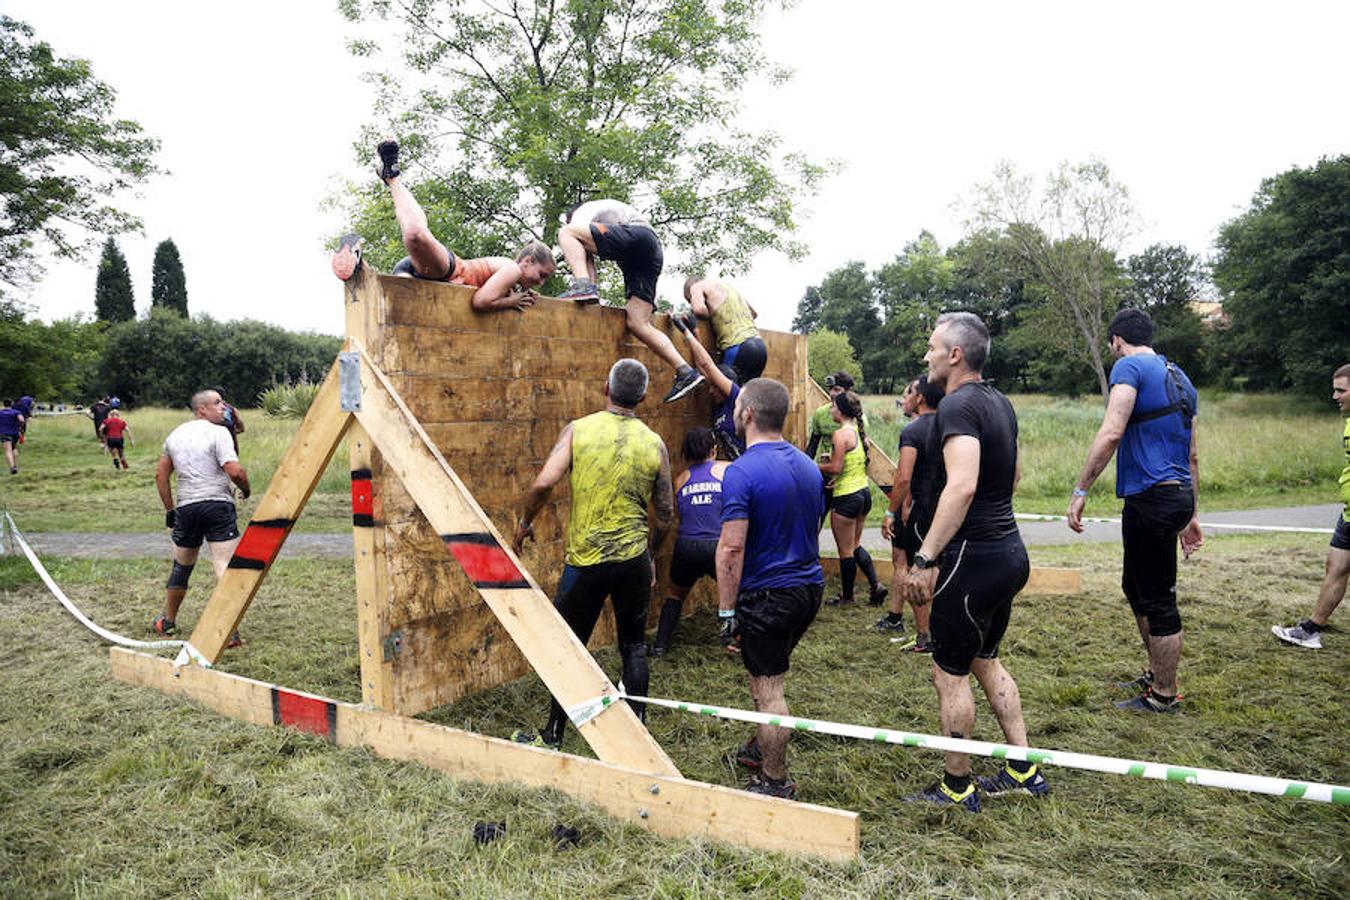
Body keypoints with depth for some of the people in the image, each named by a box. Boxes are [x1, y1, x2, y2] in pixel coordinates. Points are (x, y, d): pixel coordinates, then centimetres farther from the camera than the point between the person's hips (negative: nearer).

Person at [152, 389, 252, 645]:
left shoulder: (175, 434, 16)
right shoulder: (218, 432, -6)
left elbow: (160, 475, 20)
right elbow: (235, 471, -17)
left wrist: (169, 509, 25)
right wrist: (246, 489, 2)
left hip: (186, 508, 6)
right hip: (218, 506, -6)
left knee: (181, 567, 22)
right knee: (226, 567, -9)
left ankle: (167, 621, 37)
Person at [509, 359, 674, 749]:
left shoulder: (578, 430, -8)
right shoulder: (654, 443, -1)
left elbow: (543, 483, -17)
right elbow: (665, 512, 5)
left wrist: (524, 523, 1)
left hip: (585, 562, -2)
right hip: (634, 561, 2)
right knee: (634, 648, 15)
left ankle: (553, 737, 22)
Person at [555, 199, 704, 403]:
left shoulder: (583, 211, 21)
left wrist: (585, 283, 3)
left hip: (639, 235, -7)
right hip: (655, 252, 8)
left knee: (565, 233, -6)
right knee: (638, 324, -2)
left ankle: (582, 287, -29)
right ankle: (686, 373, -9)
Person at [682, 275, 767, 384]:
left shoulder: (696, 286, 10)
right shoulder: (727, 286, 31)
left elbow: (699, 309, -12)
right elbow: (754, 313, 37)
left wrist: (711, 316, 8)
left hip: (738, 347, -7)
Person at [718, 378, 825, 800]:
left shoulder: (742, 472, -19)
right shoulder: (808, 465, 6)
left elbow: (731, 548, -22)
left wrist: (726, 609, -14)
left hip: (766, 594, -8)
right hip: (809, 588, 8)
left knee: (768, 688, 4)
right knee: (769, 675, 25)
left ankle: (775, 783, 16)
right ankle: (762, 748, 40)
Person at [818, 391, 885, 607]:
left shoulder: (841, 434, -18)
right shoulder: (860, 432, 8)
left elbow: (835, 468, -21)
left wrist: (815, 466, -5)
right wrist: (829, 462, 15)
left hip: (846, 497, -9)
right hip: (864, 492, 9)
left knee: (845, 550, 6)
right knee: (855, 545, 21)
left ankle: (847, 597, 17)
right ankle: (876, 585, 13)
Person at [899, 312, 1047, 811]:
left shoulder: (958, 405, -18)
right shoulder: (999, 403, 12)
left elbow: (961, 486, -30)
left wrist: (924, 559, -29)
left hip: (975, 556, -10)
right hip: (1009, 551, 10)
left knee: (950, 673, 3)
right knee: (985, 660, 22)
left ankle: (956, 787, 16)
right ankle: (1023, 771, 29)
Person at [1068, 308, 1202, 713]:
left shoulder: (1129, 367, -8)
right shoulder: (1178, 377, 19)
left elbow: (1111, 433, -23)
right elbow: (1192, 455, 21)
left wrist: (1080, 490, -21)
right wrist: (1190, 515, 26)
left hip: (1150, 496, -9)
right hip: (1178, 495, 9)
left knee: (1158, 599, 1)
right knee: (1135, 586, 23)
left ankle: (1164, 695, 13)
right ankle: (1157, 674, 34)